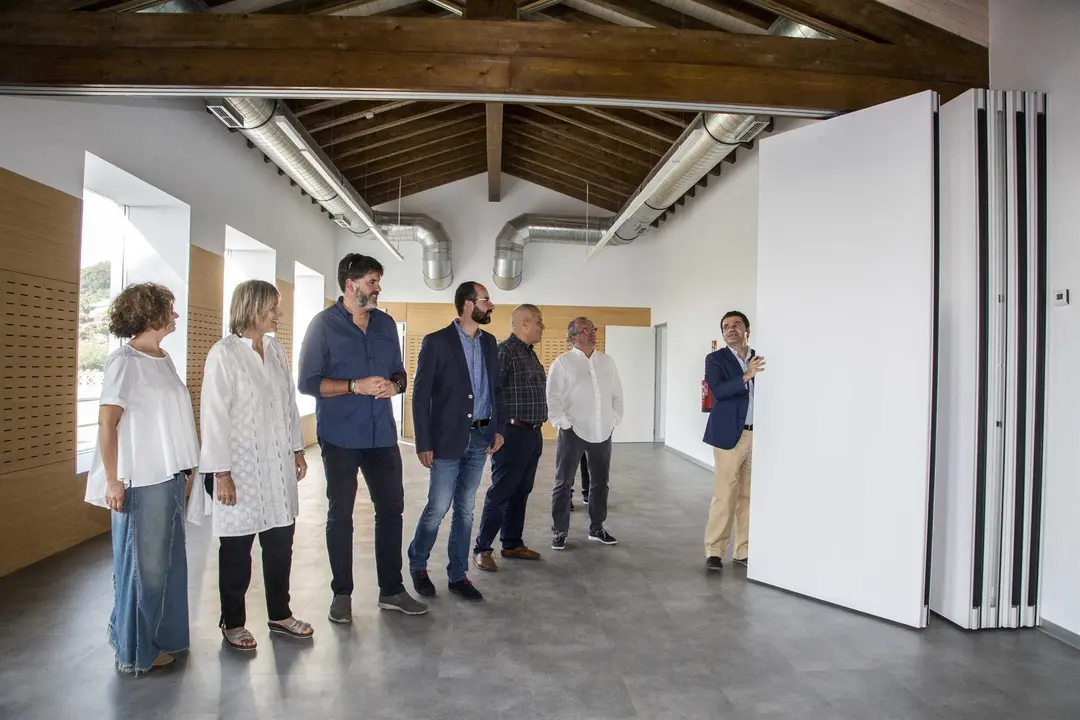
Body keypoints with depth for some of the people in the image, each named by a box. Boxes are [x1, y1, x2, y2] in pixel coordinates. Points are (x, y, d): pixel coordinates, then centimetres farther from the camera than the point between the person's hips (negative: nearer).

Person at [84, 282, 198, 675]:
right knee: (142, 563, 4)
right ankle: (135, 652, 21)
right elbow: (106, 424, -14)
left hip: (170, 476, 8)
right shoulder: (124, 361, -13)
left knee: (168, 559, 16)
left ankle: (161, 637, 32)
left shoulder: (164, 359, 10)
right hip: (141, 480, -8)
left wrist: (182, 469, 14)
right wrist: (113, 481, -16)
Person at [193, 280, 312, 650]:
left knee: (280, 542, 14)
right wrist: (222, 472, -15)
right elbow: (214, 415, -14)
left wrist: (297, 449, 13)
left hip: (278, 465, 6)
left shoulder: (276, 350, 6)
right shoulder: (224, 353, -12)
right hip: (241, 468, -6)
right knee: (237, 549, 9)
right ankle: (232, 622, 27)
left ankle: (279, 613, 31)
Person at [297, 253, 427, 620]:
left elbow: (399, 371, 15)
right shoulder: (324, 324, -5)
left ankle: (391, 590, 22)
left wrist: (393, 385, -8)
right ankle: (342, 594, 22)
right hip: (340, 438, -4)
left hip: (381, 435, 4)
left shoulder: (386, 323, 9)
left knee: (391, 508, 8)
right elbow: (308, 382, -9)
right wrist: (357, 386, -19)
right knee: (340, 514, 9)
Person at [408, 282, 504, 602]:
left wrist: (498, 429, 7)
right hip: (448, 440, -5)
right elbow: (420, 395, -8)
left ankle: (458, 575, 23)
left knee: (465, 510, 11)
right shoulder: (437, 342, -8)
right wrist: (423, 444, -11)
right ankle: (417, 566, 25)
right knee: (437, 508, 1)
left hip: (480, 439, 5)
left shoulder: (489, 342, 9)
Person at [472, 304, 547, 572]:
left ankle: (513, 544, 25)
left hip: (533, 434, 9)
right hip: (513, 434, -9)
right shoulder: (504, 351, -13)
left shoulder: (530, 352, 15)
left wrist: (537, 426, 17)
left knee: (521, 492, 14)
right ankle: (482, 549, 8)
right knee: (500, 493, -2)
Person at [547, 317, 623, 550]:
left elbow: (617, 393, 13)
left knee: (600, 482, 14)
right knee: (564, 482, 3)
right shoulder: (563, 362, -6)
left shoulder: (607, 361, 9)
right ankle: (559, 531, 13)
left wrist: (615, 419, 5)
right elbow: (552, 397, -9)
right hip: (573, 431, -4)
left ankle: (596, 528, 28)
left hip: (602, 432, 5)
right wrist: (564, 424, -13)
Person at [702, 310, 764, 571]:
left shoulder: (760, 359, 12)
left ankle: (744, 550, 18)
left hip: (758, 436, 4)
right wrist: (746, 376, -27)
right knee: (724, 495, -4)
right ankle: (714, 550, 5)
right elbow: (718, 390, -16)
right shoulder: (715, 359, 1)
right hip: (730, 435, -4)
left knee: (750, 495, 9)